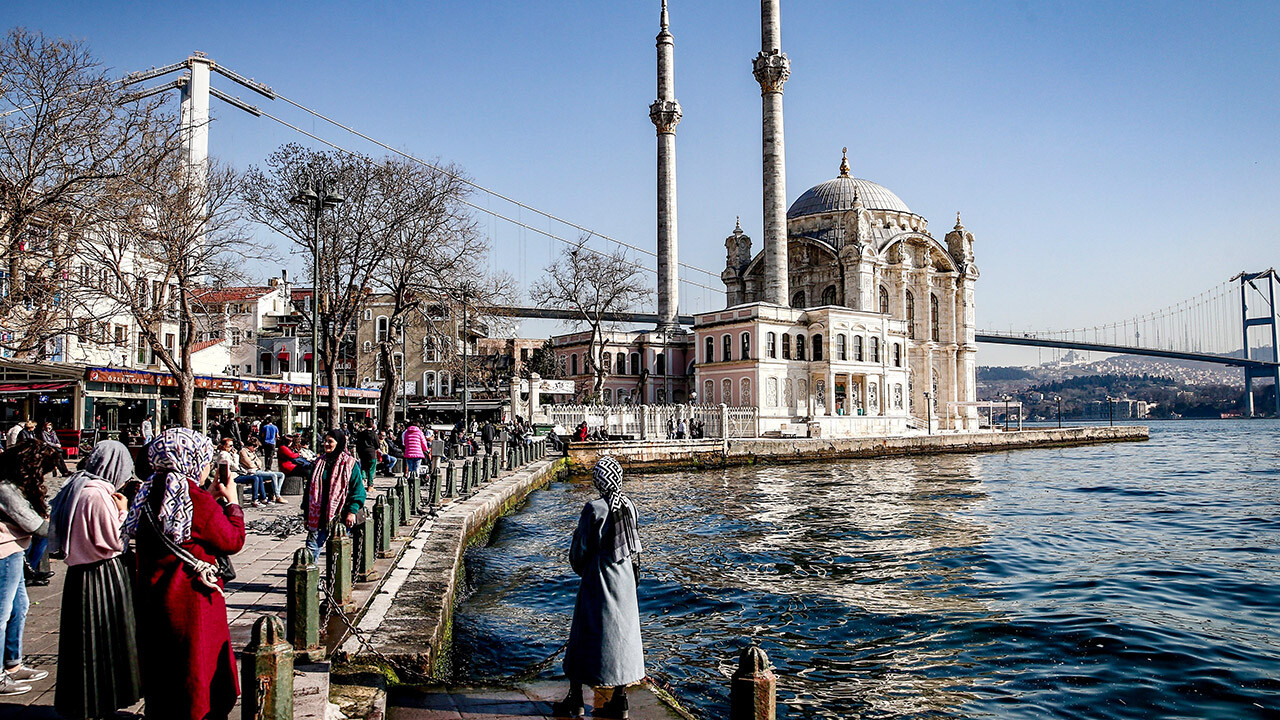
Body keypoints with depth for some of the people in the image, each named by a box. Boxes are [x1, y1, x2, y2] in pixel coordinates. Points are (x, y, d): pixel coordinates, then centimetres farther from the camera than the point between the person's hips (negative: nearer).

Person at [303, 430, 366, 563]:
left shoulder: (349, 464, -2)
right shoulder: (319, 462, 12)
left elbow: (358, 489, -4)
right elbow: (310, 488, 17)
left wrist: (352, 512, -13)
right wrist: (306, 513, 13)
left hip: (340, 517, -4)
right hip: (318, 515, 4)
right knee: (312, 546, -4)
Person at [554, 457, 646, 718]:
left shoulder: (595, 509, -18)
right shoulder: (630, 505, -1)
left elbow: (580, 548, -10)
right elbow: (635, 544, 8)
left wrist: (580, 567, 10)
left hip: (598, 578, -6)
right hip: (625, 577, 6)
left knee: (586, 633, 6)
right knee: (623, 632, 12)